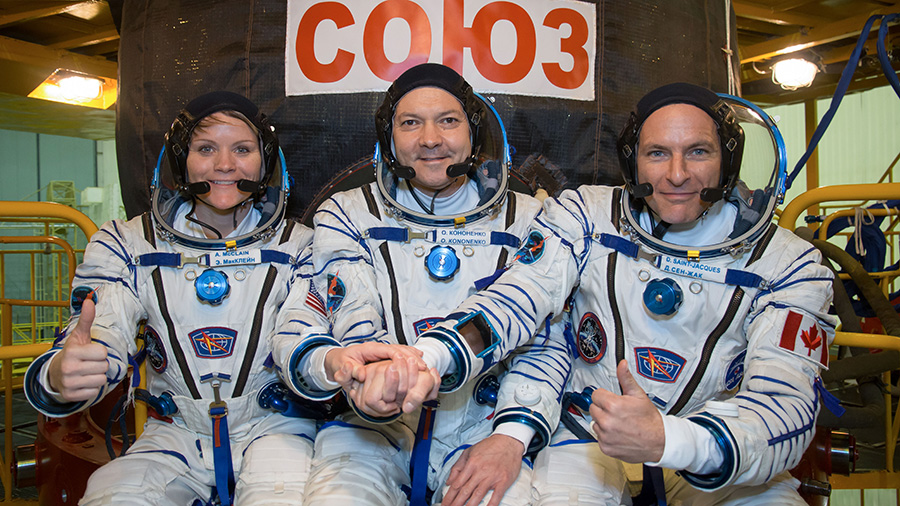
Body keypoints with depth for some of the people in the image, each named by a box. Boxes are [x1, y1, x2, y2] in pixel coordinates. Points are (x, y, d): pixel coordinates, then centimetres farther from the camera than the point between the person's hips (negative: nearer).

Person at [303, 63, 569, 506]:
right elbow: (355, 326, -8)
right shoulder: (347, 215, 5)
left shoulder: (527, 220, 6)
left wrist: (510, 439, -14)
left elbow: (545, 341, 2)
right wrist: (378, 384, -32)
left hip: (481, 428, 1)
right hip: (371, 433, 0)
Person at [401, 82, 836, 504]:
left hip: (719, 458, 1)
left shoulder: (788, 263, -5)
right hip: (588, 438, -1)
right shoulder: (587, 216, -3)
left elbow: (785, 403, -16)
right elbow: (516, 299, -13)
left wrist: (665, 439, -36)